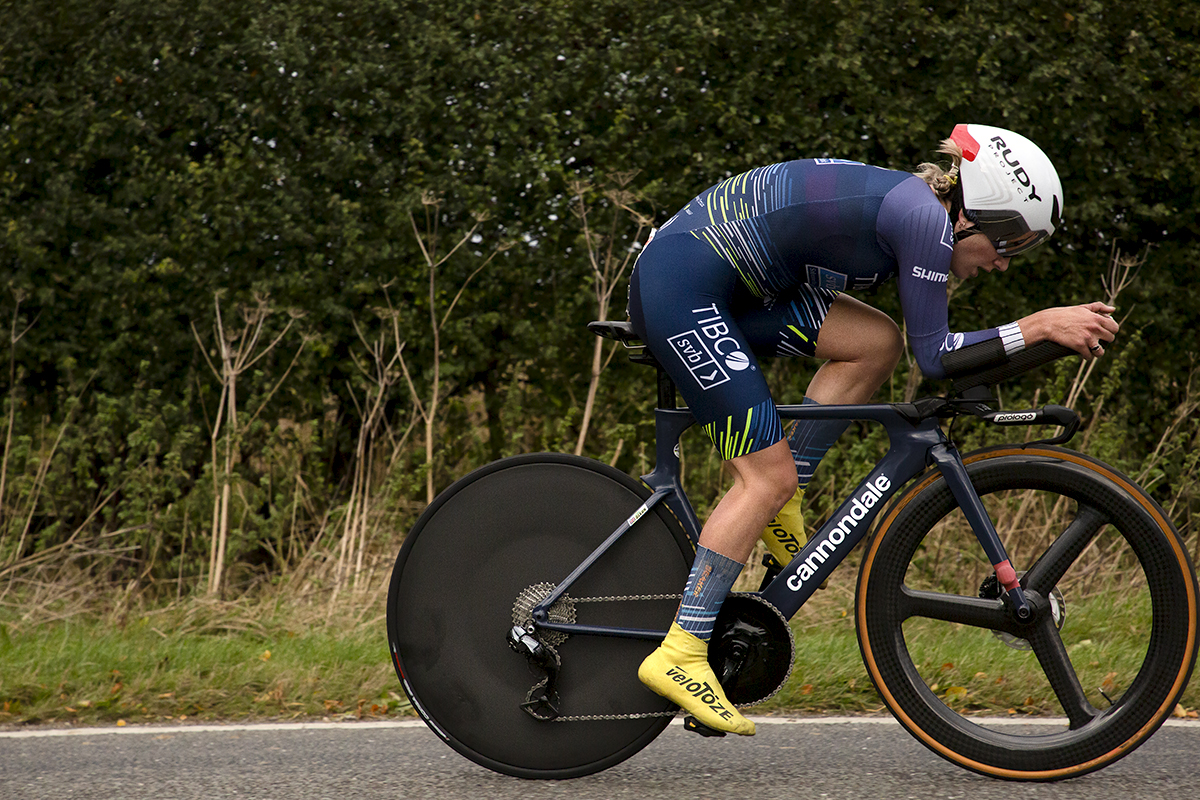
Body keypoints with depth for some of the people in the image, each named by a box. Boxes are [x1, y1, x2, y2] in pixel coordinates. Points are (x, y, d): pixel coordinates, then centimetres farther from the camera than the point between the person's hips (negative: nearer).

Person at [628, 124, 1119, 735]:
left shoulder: (908, 205, 14)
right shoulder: (924, 216, -14)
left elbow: (918, 346, 22)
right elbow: (933, 356, -10)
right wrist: (1040, 326, -6)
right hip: (682, 288, -9)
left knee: (877, 342, 4)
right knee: (768, 475, -9)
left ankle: (779, 503, 9)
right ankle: (680, 654, -8)